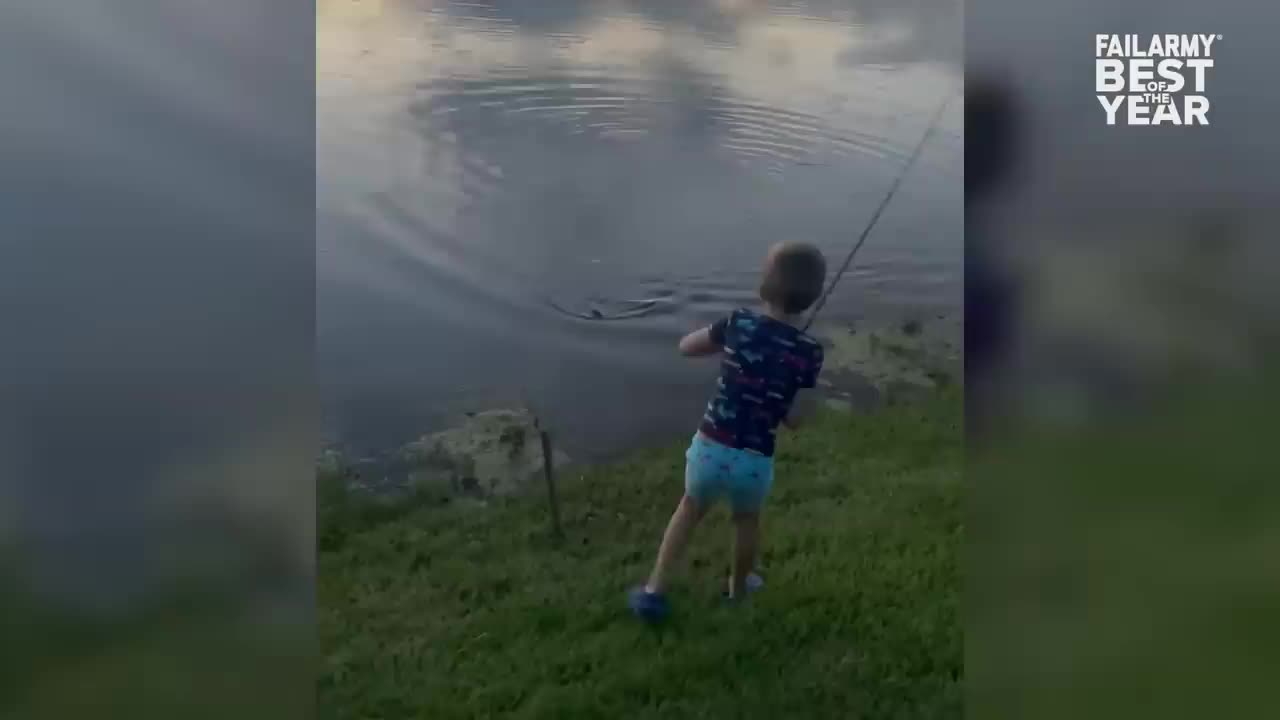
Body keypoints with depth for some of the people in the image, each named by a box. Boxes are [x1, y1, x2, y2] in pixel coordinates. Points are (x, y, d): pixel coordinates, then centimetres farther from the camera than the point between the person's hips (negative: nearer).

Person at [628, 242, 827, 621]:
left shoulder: (739, 322, -8)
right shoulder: (808, 351, -12)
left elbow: (686, 346, 7)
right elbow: (795, 419, -9)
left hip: (709, 448, 1)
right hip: (753, 461, -1)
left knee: (689, 510, 29)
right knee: (747, 520, 30)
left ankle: (654, 590, 31)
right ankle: (738, 589, 51)